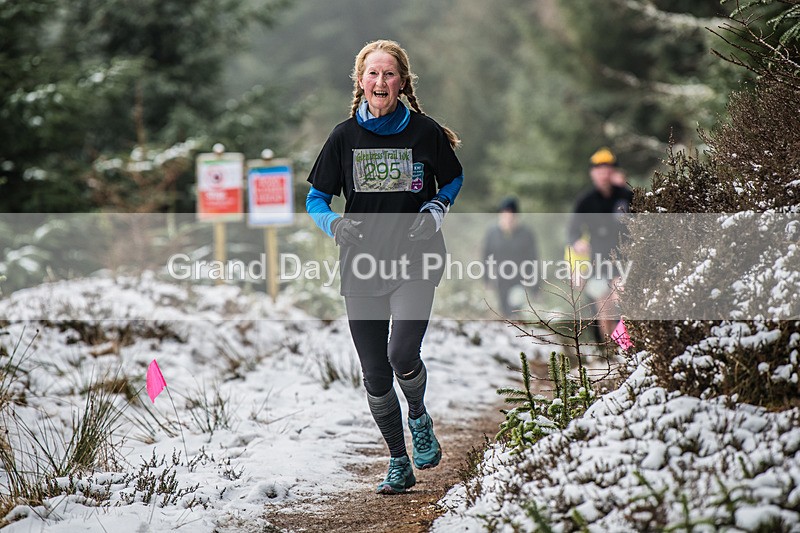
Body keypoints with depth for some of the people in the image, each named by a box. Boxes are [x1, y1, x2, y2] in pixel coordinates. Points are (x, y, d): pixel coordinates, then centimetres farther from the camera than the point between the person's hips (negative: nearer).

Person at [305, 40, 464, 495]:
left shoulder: (425, 132, -2)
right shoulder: (345, 137, 2)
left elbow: (454, 181, 14)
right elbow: (316, 199, 8)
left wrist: (436, 211, -6)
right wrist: (335, 224, -12)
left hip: (415, 262, -2)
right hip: (362, 267, 2)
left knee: (402, 354, -22)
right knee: (375, 373, 4)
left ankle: (419, 417, 12)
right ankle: (399, 464, 21)